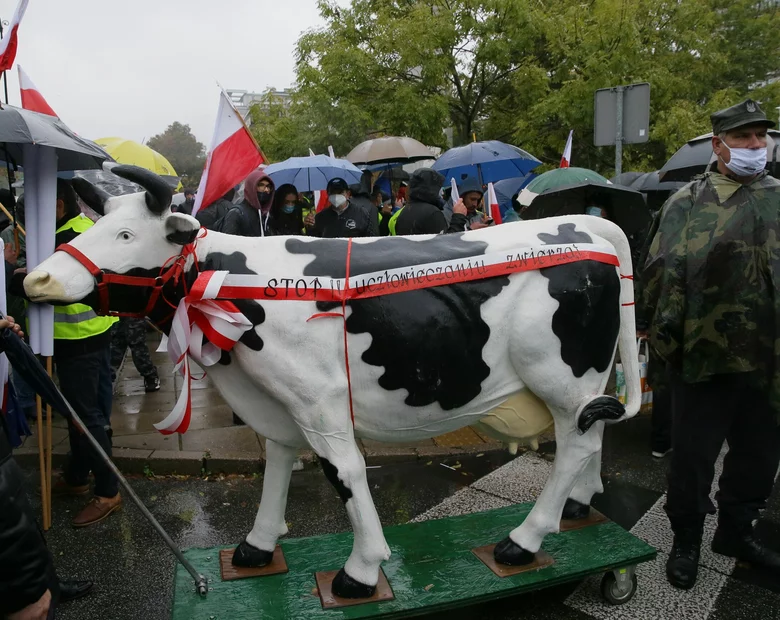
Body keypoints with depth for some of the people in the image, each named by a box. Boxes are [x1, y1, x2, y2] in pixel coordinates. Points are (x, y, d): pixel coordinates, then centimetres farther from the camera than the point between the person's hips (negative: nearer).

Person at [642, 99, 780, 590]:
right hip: (705, 355, -4)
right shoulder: (689, 202, 0)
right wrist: (665, 328, -16)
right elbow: (664, 270, -8)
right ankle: (687, 541, 25)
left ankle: (736, 532, 37)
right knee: (693, 454, 6)